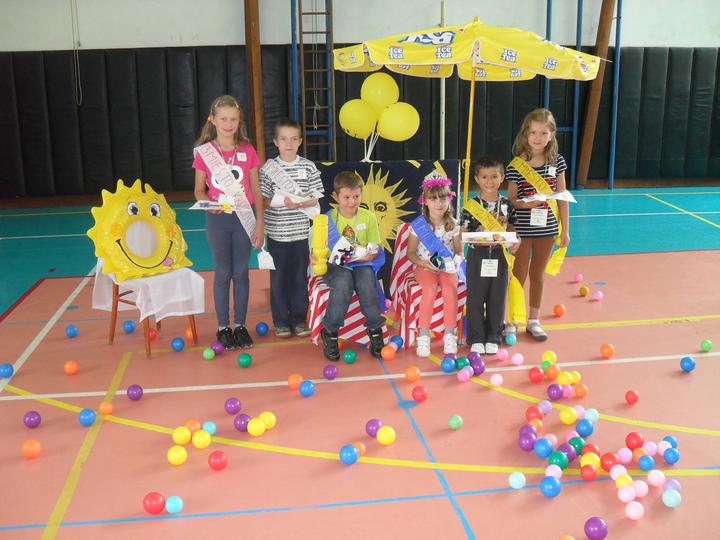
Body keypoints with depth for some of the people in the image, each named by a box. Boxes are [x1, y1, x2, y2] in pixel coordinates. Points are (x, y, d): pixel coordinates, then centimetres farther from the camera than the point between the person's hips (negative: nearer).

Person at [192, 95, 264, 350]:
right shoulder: (204, 152, -3)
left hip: (243, 217, 1)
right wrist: (208, 202, -19)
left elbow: (256, 190, 3)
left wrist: (259, 224, 1)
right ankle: (223, 327, 19)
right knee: (223, 272, 8)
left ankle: (240, 325, 20)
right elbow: (199, 190, 3)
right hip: (217, 219, -1)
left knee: (241, 272, 8)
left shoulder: (247, 151, 0)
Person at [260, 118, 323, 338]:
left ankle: (299, 318, 22)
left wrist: (300, 203, -17)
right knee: (278, 278, 7)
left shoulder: (308, 167, 2)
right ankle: (281, 321, 19)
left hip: (301, 232, 1)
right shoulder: (268, 168, -2)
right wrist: (281, 202, -21)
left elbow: (316, 198, 1)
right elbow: (262, 200, -5)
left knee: (300, 277, 10)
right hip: (277, 234, -1)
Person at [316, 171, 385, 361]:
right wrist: (316, 257, -19)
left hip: (361, 264, 1)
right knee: (343, 282, -34)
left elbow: (375, 250, 5)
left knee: (367, 281, -32)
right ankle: (329, 331, -17)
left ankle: (375, 329, -10)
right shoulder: (329, 219, 4)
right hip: (337, 266, -1)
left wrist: (364, 255, -17)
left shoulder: (368, 217, 5)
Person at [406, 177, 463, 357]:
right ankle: (423, 335, -25)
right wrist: (422, 262, -17)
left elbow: (459, 250, 9)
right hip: (425, 267, -1)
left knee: (450, 288, -30)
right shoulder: (418, 225, -3)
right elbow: (410, 252, 2)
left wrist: (456, 261, -14)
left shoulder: (453, 225, 3)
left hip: (447, 266, 2)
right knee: (430, 289, -32)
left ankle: (450, 334, -22)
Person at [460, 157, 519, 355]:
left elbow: (512, 229, 9)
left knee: (497, 299, 9)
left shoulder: (507, 205, 1)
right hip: (478, 257, -2)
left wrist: (515, 242, -11)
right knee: (475, 298, 5)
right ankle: (476, 339, 17)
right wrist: (474, 238, -25)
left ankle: (493, 338, 22)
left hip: (499, 256, 2)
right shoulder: (472, 205, -5)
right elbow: (462, 233, -5)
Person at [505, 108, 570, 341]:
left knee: (538, 274, 15)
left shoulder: (556, 161, -1)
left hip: (547, 228, 3)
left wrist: (565, 229, 4)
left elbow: (562, 197, 4)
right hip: (522, 229, -3)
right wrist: (524, 204, -27)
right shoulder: (517, 165, -10)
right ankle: (510, 321, 17)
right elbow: (510, 199, -5)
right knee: (518, 275, 5)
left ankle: (533, 320, 28)